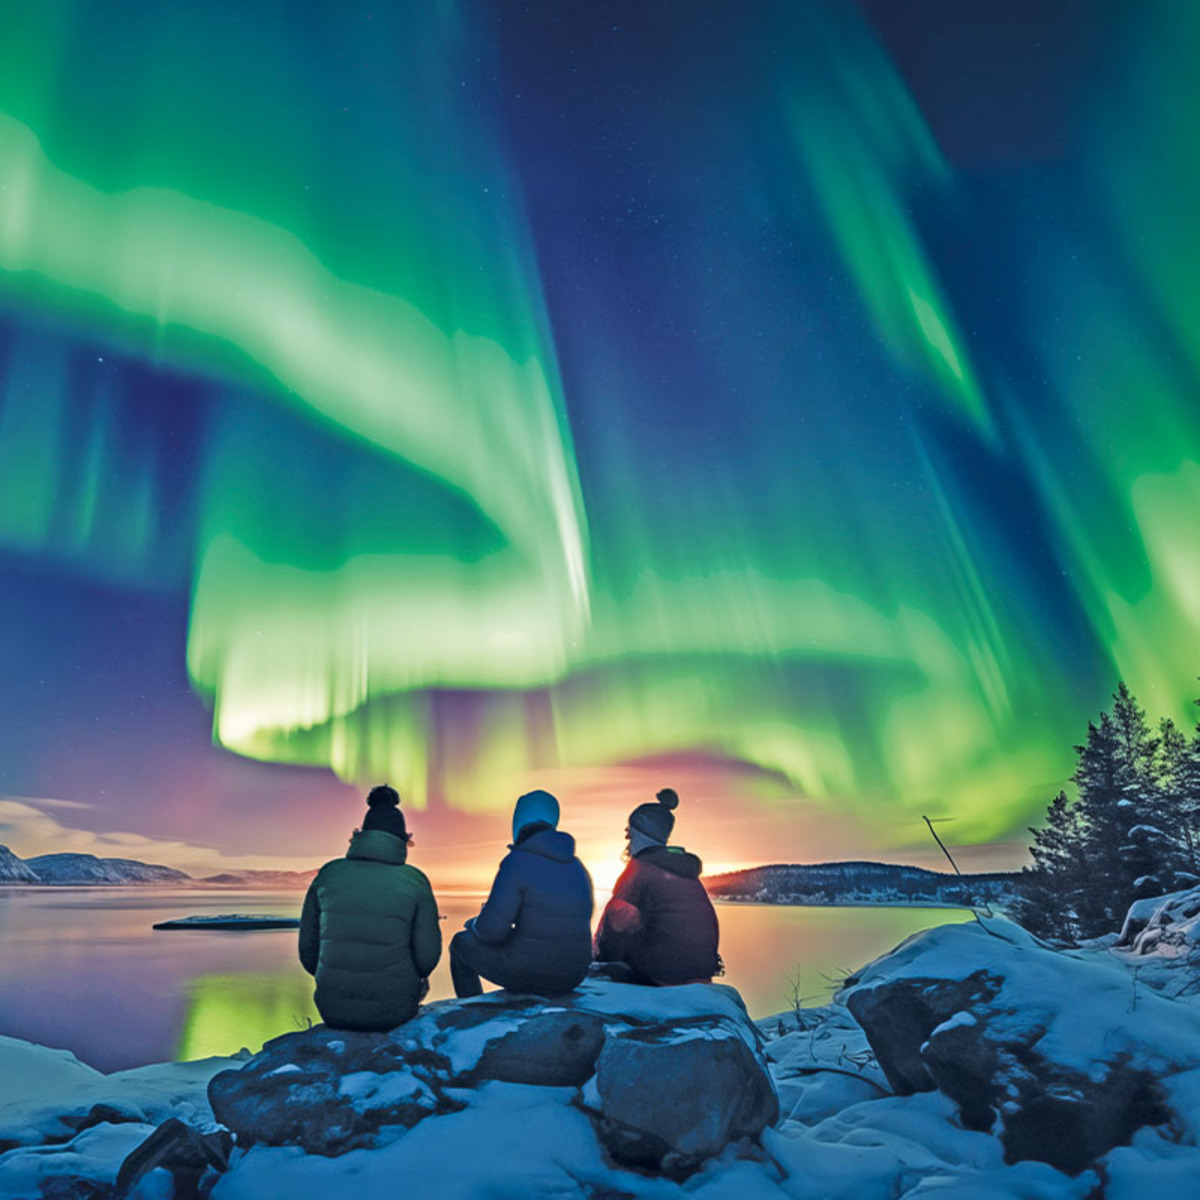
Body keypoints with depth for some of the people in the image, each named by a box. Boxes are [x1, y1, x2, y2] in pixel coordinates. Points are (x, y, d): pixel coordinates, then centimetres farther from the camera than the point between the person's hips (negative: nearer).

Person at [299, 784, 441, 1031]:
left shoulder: (328, 874, -3)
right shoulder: (414, 881, -10)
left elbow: (308, 946, 2)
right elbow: (427, 955, -9)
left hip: (333, 1008, 2)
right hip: (393, 1008, -2)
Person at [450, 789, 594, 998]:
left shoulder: (517, 861, -15)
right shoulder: (578, 867, 5)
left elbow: (492, 929, -19)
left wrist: (474, 925, 5)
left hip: (529, 973, -6)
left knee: (461, 943, 18)